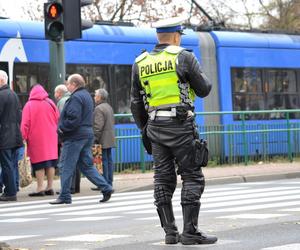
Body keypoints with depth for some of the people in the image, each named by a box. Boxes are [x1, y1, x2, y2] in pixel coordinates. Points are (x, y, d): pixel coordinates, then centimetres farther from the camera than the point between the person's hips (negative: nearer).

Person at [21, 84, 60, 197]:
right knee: (50, 162, 8)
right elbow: (58, 120, 9)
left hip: (36, 138, -4)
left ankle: (40, 188, -5)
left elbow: (25, 124, -8)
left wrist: (24, 137, -2)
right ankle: (50, 187, 9)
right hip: (50, 138, 4)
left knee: (39, 163, -3)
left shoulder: (29, 105, -5)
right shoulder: (50, 103, 6)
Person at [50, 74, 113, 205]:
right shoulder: (87, 95, 18)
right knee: (87, 165, 12)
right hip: (87, 134, 10)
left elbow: (73, 118, -24)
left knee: (66, 166, -3)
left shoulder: (76, 97, -14)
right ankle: (106, 188, 3)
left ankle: (64, 196, 0)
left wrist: (62, 128, -11)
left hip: (75, 136, -10)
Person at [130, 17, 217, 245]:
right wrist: (197, 74, 19)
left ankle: (170, 232, 7)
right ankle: (190, 232, -7)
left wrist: (145, 129, 20)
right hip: (181, 126, -5)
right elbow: (204, 89, 1)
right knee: (192, 177, -1)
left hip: (156, 127, 5)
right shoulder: (184, 57, -5)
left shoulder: (140, 64, 9)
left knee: (163, 180, 8)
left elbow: (136, 103, 12)